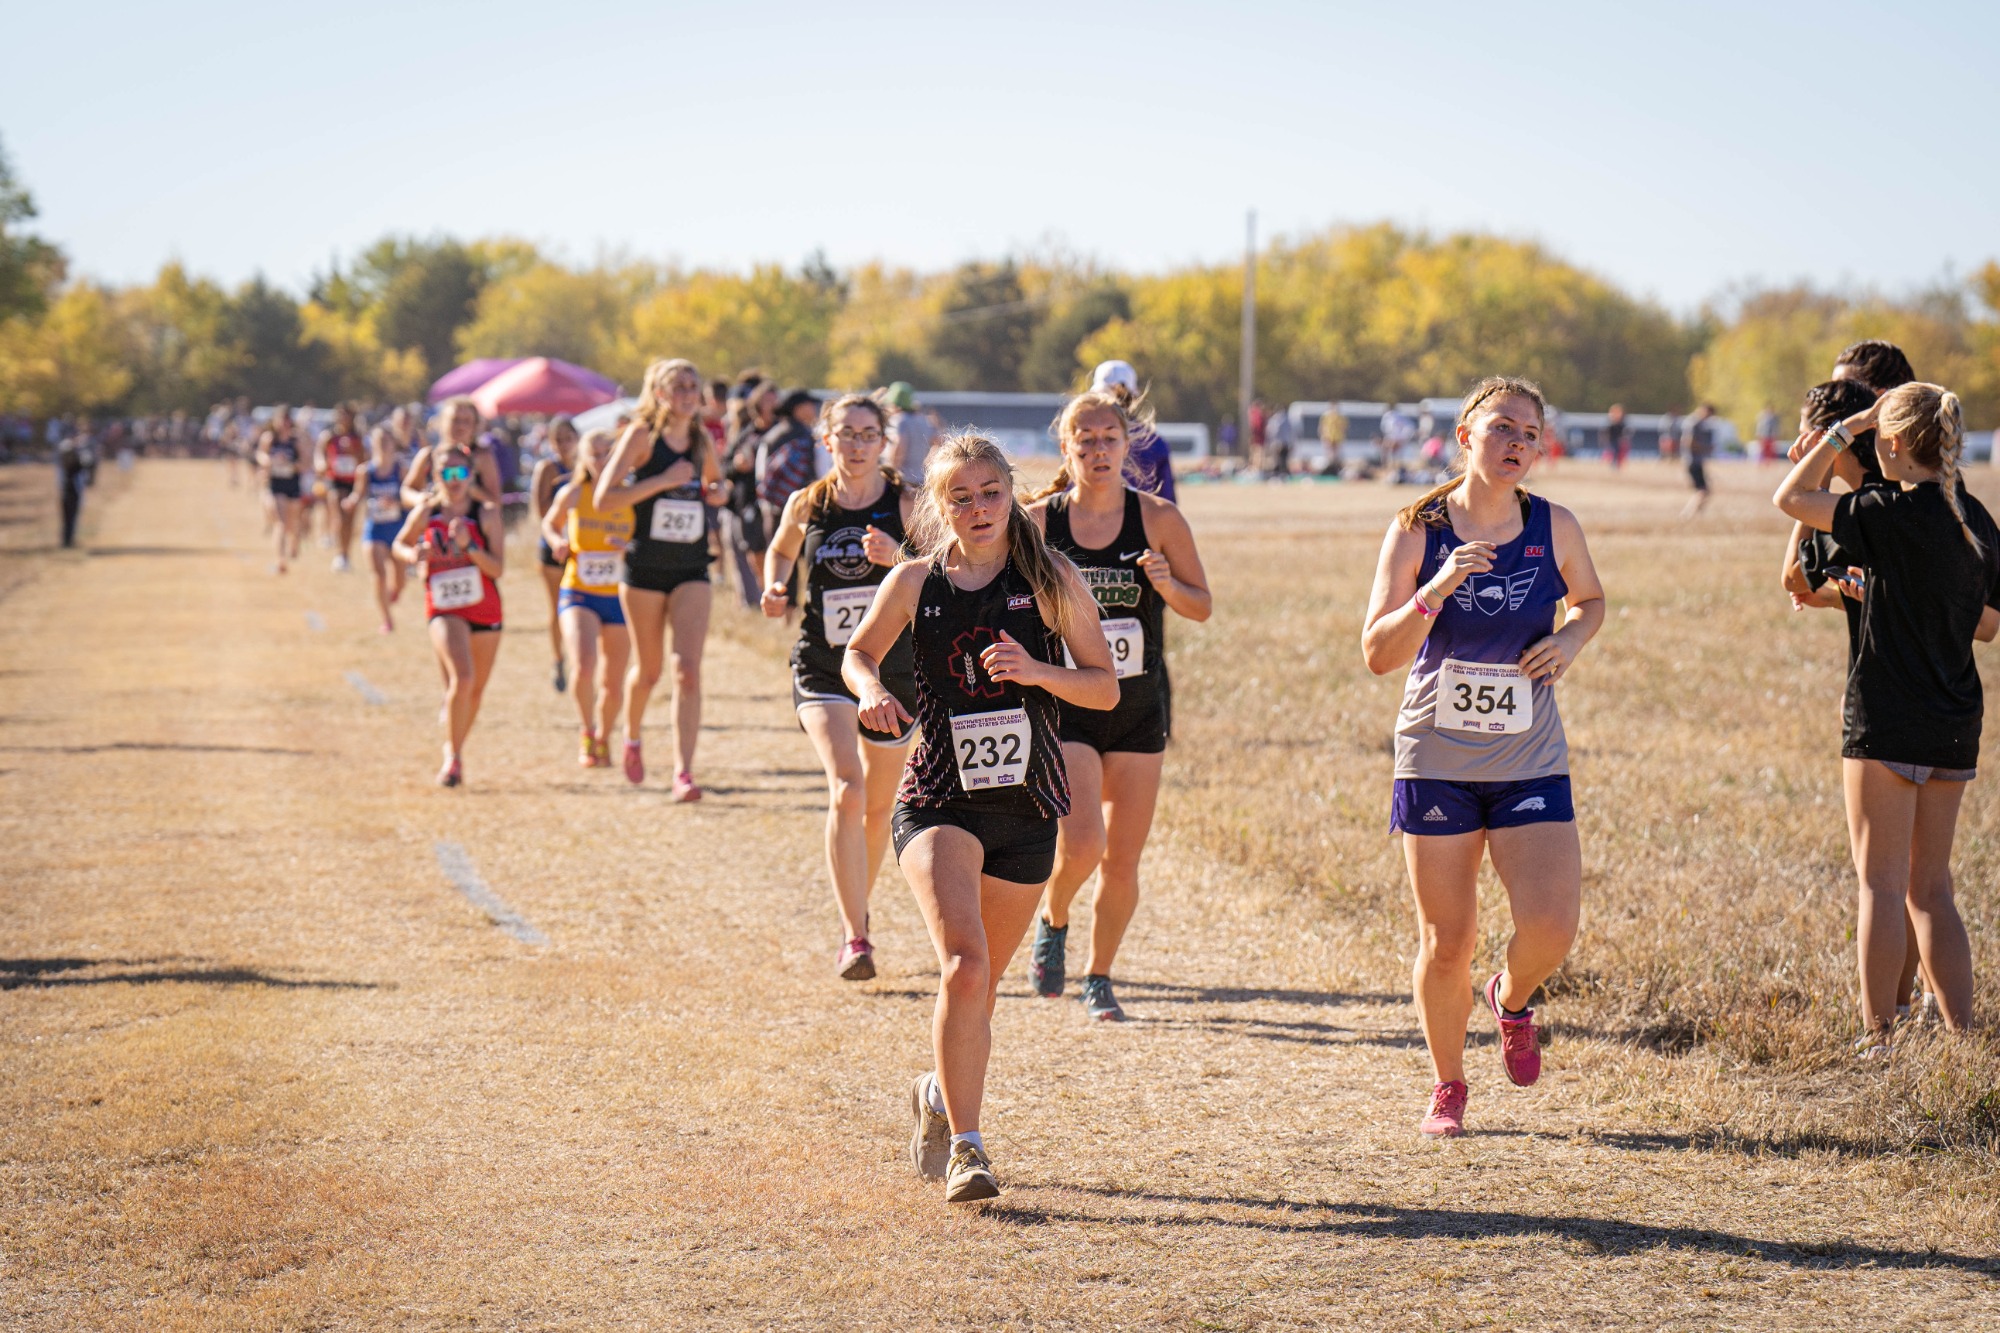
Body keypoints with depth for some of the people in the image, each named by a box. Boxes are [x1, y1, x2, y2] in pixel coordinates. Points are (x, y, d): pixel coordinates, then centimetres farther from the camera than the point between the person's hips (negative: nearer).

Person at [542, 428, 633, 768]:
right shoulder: (571, 494, -3)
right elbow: (549, 524, 16)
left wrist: (630, 546, -23)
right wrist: (558, 543, -4)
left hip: (619, 599, 1)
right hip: (578, 595, -1)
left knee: (613, 683, 9)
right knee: (584, 667, -25)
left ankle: (604, 738, 38)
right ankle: (587, 733, 0)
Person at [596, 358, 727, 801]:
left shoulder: (702, 441, 7)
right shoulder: (642, 435, -7)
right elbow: (604, 497, -15)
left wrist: (717, 492, 4)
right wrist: (663, 480, -21)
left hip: (692, 571, 3)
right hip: (645, 568, -3)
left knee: (688, 670, -12)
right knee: (648, 669, 12)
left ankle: (683, 773, -15)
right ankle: (632, 738, 42)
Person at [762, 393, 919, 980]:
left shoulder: (905, 505, -5)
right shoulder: (805, 506, 0)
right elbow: (781, 550, 21)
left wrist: (898, 557, -32)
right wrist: (776, 588, 0)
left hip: (893, 667, 1)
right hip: (823, 667, -1)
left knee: (879, 806, 15)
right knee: (846, 791, -22)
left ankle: (856, 902, 43)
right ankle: (854, 937, -22)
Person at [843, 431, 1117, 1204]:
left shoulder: (1050, 579, -1)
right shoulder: (913, 583, 0)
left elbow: (1106, 689, 0)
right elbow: (858, 652, 17)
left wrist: (1036, 671, -18)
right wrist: (871, 690, -6)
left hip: (1026, 806, 2)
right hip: (939, 803, -2)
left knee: (980, 980, 14)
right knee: (965, 965, -23)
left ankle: (939, 1095, 44)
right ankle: (965, 1147, -15)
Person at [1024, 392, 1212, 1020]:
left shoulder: (1158, 519, -4)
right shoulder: (1038, 522, -4)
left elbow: (1202, 606, 4)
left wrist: (1166, 585, -16)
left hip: (1138, 710, 2)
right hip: (1064, 707, -1)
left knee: (1122, 861, 4)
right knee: (1081, 843, -19)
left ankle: (1098, 978, 24)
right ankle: (1052, 920, 14)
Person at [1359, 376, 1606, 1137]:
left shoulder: (1554, 528, -3)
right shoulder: (1417, 531, -8)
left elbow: (1590, 599, 17)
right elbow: (1378, 654, -12)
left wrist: (1571, 641, -4)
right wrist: (1434, 591, -26)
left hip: (1530, 763, 1)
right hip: (1436, 761, -1)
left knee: (1550, 927, -12)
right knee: (1446, 943, 4)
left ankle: (1512, 1001, 24)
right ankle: (1447, 1088, 26)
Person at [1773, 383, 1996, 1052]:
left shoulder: (1894, 513, -14)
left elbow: (1790, 498, -6)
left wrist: (1846, 429, -1)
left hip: (1887, 720, -7)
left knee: (1882, 883, -1)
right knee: (1931, 889, 14)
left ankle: (1879, 1039, 0)